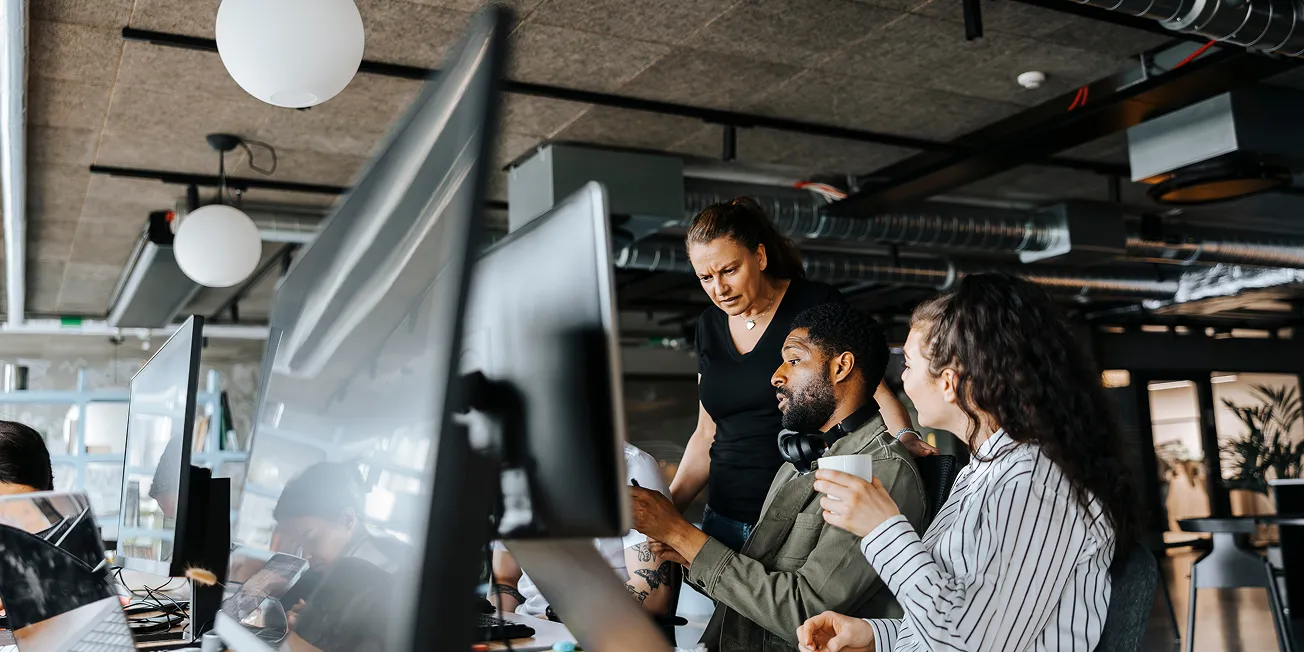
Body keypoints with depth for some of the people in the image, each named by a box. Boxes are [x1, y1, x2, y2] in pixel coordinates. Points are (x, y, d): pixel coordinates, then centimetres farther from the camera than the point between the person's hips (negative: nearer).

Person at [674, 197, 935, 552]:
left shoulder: (817, 306, -7)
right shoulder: (710, 326, 9)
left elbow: (875, 391, -6)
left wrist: (905, 438, -26)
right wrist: (668, 506, 5)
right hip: (724, 520, 5)